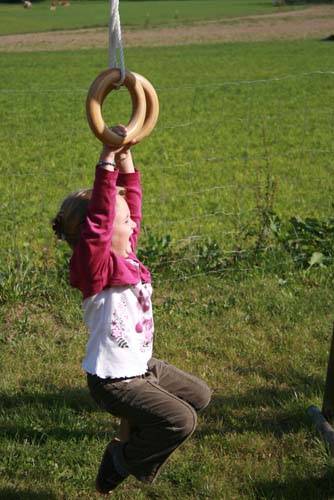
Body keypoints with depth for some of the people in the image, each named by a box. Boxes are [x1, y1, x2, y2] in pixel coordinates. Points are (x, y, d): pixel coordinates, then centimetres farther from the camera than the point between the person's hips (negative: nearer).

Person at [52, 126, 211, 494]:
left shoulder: (124, 257, 1)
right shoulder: (96, 268, -23)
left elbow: (130, 203, 9)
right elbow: (99, 219, -38)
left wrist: (126, 161, 2)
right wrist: (107, 160, -39)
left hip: (143, 365, 10)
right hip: (113, 381, -10)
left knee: (199, 396, 19)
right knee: (181, 421, -21)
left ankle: (139, 430, 32)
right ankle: (125, 458, 5)